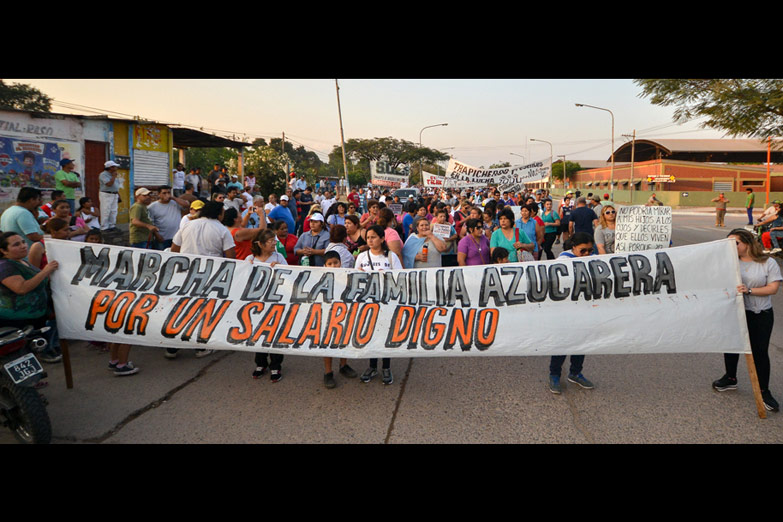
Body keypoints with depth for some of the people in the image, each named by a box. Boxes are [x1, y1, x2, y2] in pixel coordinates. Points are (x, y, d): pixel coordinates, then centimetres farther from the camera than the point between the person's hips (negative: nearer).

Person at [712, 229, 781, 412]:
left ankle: (764, 391, 15)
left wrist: (749, 290, -23)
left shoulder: (768, 263, -5)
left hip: (761, 315, -2)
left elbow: (773, 287, -12)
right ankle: (730, 378, 37)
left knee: (760, 351, 1)